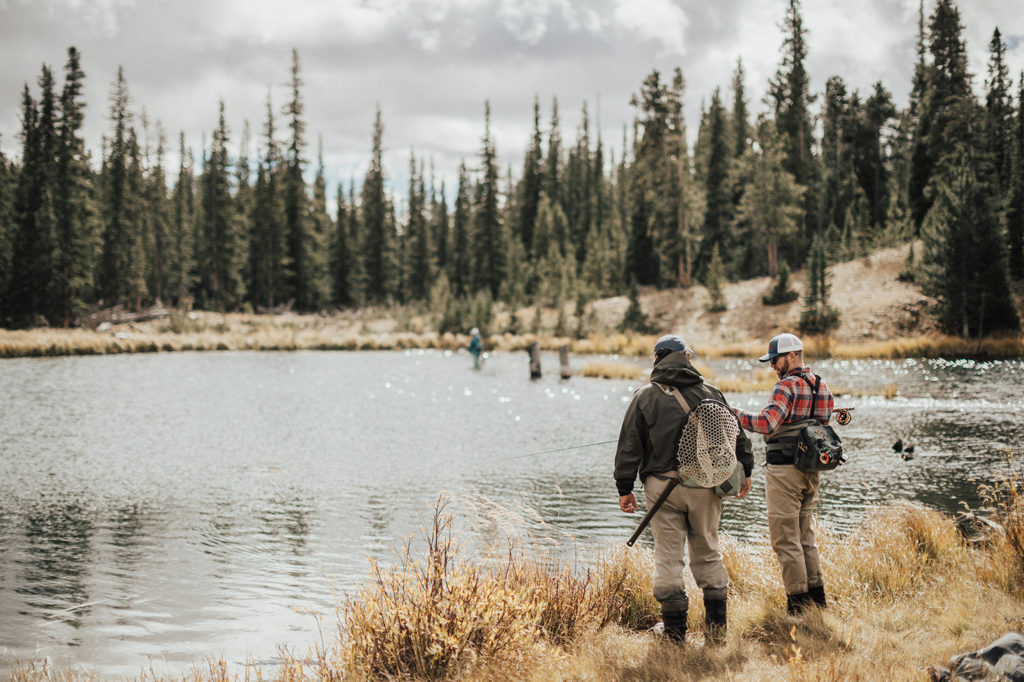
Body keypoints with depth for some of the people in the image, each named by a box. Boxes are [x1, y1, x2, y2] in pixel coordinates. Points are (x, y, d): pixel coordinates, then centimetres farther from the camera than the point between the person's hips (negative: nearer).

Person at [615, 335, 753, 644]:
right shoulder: (710, 393, 6)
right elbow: (736, 433, 10)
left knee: (668, 555, 3)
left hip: (663, 486, -2)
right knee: (707, 552, 14)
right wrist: (744, 471, 20)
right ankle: (717, 626, 13)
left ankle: (675, 632, 4)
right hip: (705, 485, 2)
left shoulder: (645, 397, -1)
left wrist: (625, 488, 4)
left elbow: (629, 447, -1)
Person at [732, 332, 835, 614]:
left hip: (784, 471, -9)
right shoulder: (821, 386, 13)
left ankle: (798, 602, -2)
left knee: (785, 539, -3)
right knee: (805, 536, 17)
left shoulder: (787, 385, -14)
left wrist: (735, 413, -18)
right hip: (811, 471, 9)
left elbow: (768, 423, -26)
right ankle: (817, 596, 18)